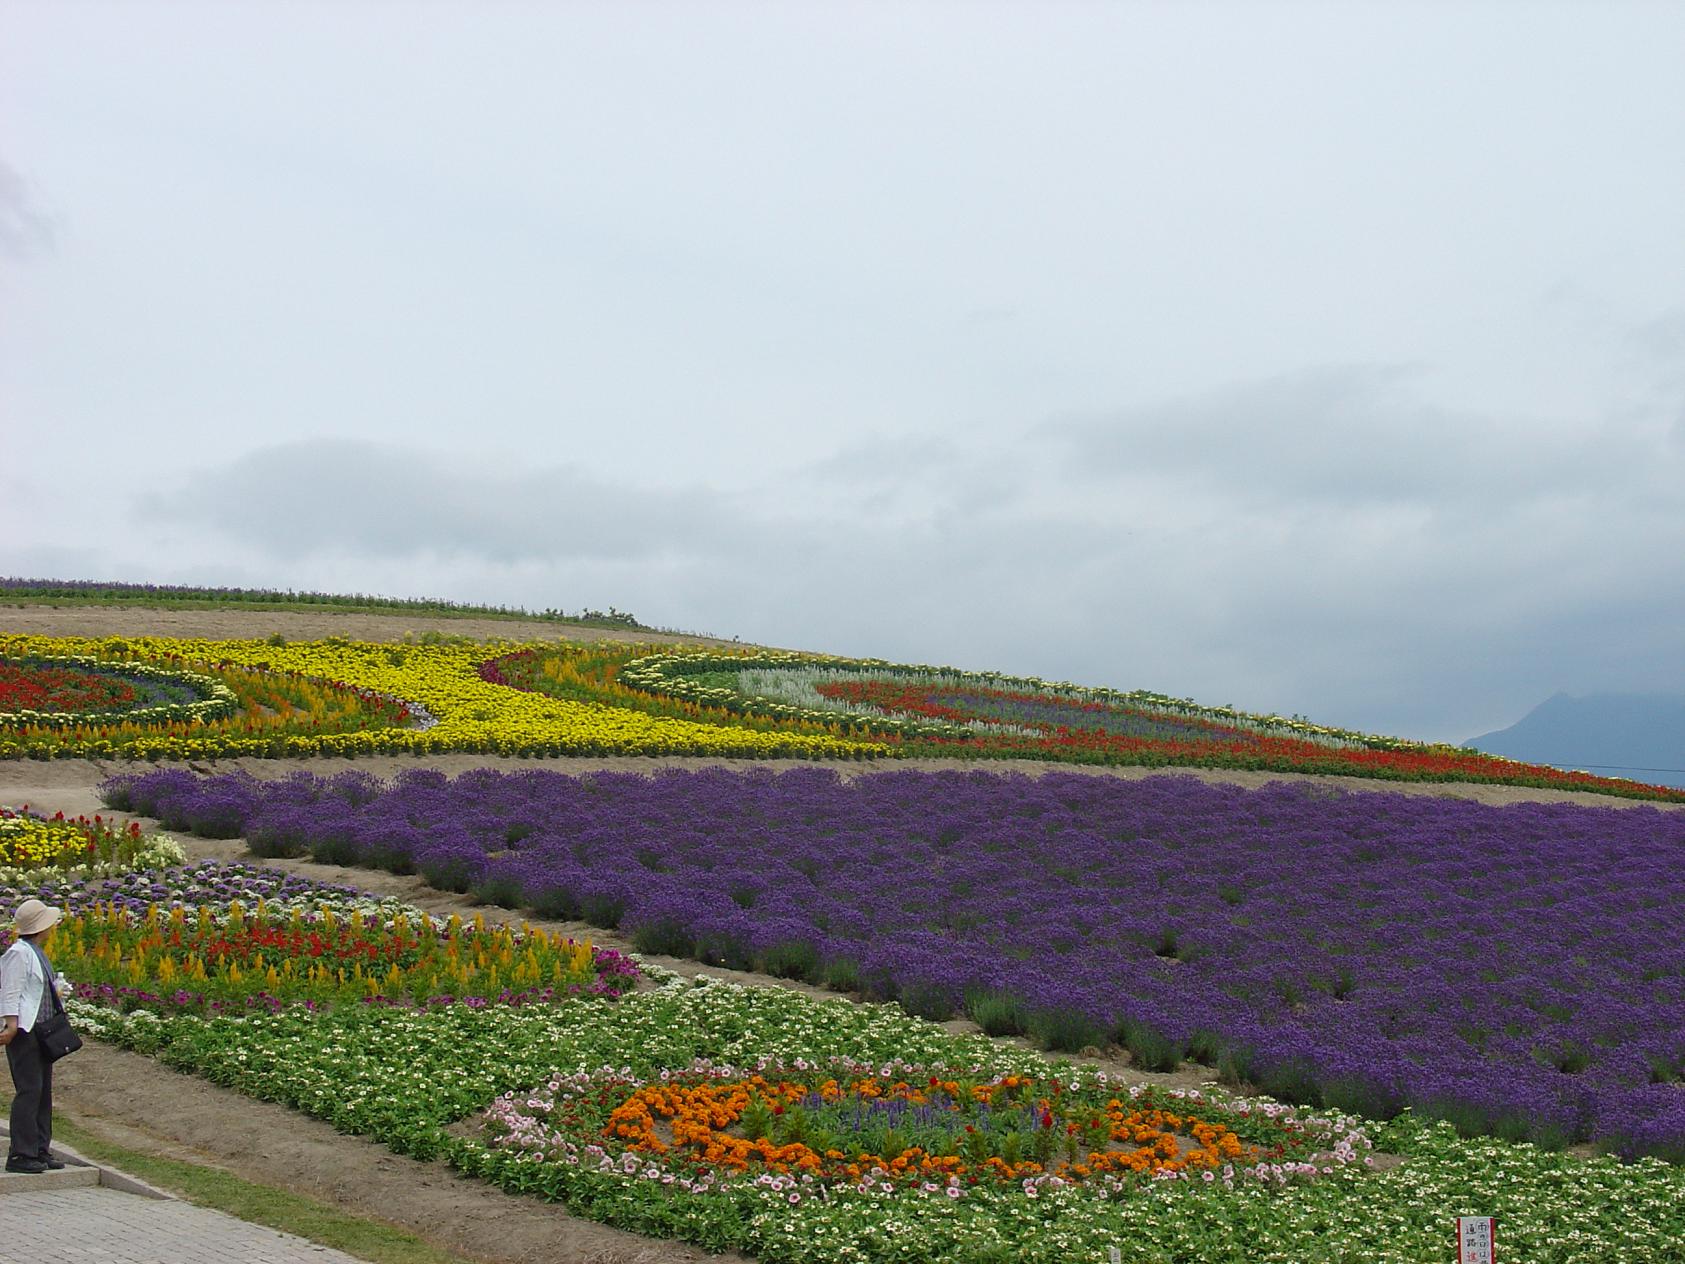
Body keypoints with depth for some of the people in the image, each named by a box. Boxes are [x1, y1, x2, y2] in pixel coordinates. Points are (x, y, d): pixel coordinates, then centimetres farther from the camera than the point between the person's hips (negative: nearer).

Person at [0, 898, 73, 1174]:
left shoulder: (37, 953, 17)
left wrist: (57, 990, 20)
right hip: (24, 1032, -10)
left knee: (43, 1092, 11)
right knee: (29, 1091, -11)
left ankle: (40, 1151, 17)